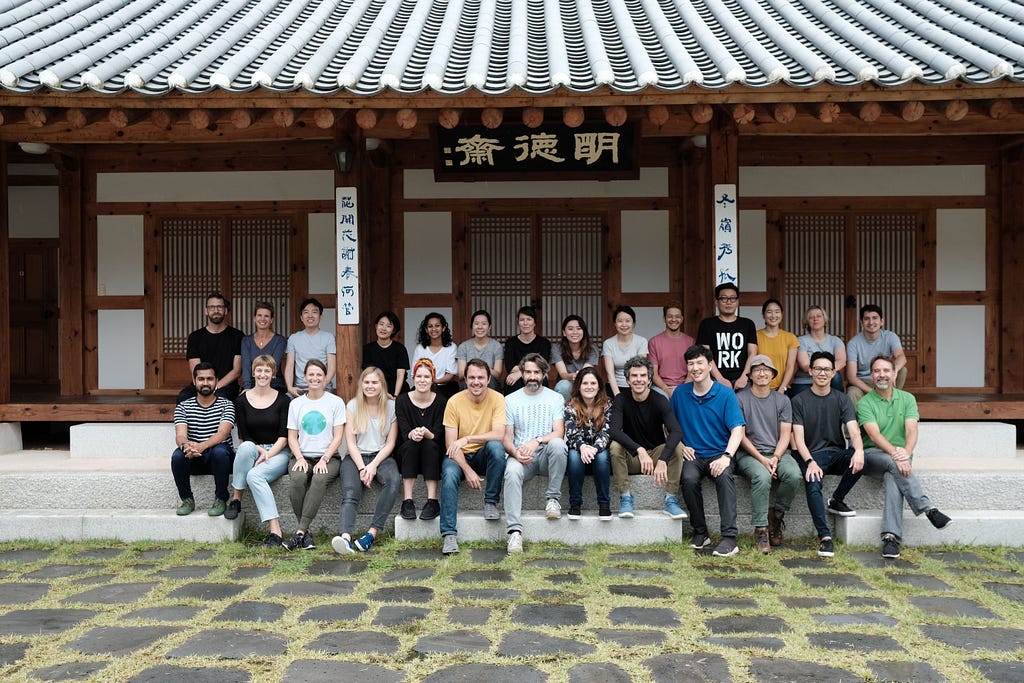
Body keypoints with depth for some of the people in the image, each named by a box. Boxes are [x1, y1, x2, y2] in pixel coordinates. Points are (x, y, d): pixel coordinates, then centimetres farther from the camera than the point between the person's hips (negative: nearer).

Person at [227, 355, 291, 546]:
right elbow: (243, 438, 3)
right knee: (246, 448, -35)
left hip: (278, 452, -2)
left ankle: (275, 531, -34)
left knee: (255, 475, -33)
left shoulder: (282, 400, 2)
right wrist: (259, 451, -14)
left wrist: (268, 454, -16)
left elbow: (284, 437, -2)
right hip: (253, 449, 2)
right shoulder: (242, 401, 6)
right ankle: (236, 499, -21)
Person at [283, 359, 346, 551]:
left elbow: (338, 436, 0)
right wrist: (300, 458, -9)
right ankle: (306, 533, -25)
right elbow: (292, 436, 9)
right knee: (296, 479, -32)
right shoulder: (296, 404, 13)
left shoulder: (336, 402, 6)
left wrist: (324, 459, -13)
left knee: (319, 479, -35)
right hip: (304, 457, 2)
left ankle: (300, 532, -34)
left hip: (329, 457, -2)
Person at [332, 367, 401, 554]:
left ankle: (372, 533, -34)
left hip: (381, 456, 0)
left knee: (393, 480, -33)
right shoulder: (353, 405, 6)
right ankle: (345, 537, -49)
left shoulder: (391, 406, 5)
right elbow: (351, 442, 1)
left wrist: (373, 465, -13)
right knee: (350, 494, -28)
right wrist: (362, 468, -13)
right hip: (356, 456, 0)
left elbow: (390, 443, 2)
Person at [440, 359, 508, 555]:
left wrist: (466, 439, -31)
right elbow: (451, 444, -12)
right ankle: (449, 535, -29)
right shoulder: (454, 402, -9)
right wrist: (467, 470, -25)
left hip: (485, 456, 0)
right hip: (460, 457, 0)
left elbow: (499, 434, -23)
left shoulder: (497, 399, -9)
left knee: (496, 446, -32)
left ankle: (491, 501, -16)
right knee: (449, 475, -32)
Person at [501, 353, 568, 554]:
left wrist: (536, 441, -24)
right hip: (520, 456, 0)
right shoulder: (510, 400, 11)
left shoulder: (555, 398, 8)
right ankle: (515, 531, -40)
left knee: (557, 443, -34)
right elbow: (506, 437, 5)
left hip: (546, 455, 0)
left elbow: (559, 433, -5)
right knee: (512, 471, -35)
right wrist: (515, 452, -18)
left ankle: (553, 498, -19)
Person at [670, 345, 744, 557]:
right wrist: (680, 446, 0)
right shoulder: (680, 393, 7)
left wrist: (726, 457, -25)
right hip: (692, 455, 2)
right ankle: (700, 532, -11)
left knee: (724, 476, -34)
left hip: (719, 454, -2)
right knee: (689, 479, -30)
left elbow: (738, 430, -9)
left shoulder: (726, 394, -1)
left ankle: (729, 538, -32)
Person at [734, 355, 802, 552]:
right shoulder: (740, 399, 1)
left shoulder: (782, 400, 13)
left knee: (794, 475, -29)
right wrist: (762, 459, -14)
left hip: (778, 452, 3)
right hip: (749, 453, -3)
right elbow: (740, 435, -3)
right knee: (762, 476, -35)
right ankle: (760, 530, -24)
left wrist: (775, 458, -12)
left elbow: (786, 434, 6)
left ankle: (776, 515, -4)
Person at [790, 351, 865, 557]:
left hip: (837, 454, 3)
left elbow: (853, 430, -6)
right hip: (811, 455, -3)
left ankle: (836, 501, -7)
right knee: (813, 487, -32)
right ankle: (825, 537, -31)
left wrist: (859, 450, -29)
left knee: (859, 460, -29)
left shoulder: (842, 400, 9)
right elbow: (798, 438, -4)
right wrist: (810, 462, -23)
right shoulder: (799, 401, 3)